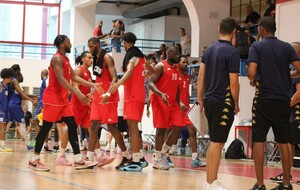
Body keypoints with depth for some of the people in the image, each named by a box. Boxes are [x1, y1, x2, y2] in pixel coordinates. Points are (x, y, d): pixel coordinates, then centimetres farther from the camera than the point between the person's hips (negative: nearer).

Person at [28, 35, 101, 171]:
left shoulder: (65, 59, 16)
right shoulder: (57, 58, -14)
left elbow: (74, 77, 20)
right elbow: (61, 79, -25)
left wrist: (92, 85, 13)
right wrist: (78, 93, -29)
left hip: (63, 98, 10)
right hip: (53, 98, -10)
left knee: (72, 126, 3)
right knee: (46, 128, -4)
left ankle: (79, 160, 2)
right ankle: (34, 160, 4)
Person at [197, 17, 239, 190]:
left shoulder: (209, 49, 9)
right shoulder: (232, 52, -13)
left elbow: (201, 76, 11)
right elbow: (234, 82, -14)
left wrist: (200, 98, 16)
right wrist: (236, 104, -2)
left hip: (209, 100, 8)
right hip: (223, 103, -8)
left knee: (213, 142, 15)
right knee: (217, 143, -4)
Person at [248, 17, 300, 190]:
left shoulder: (257, 47, -4)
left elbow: (252, 72, -17)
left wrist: (252, 81, 5)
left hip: (264, 100, -3)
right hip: (283, 100, 3)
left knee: (259, 141, 2)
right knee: (283, 143, 11)